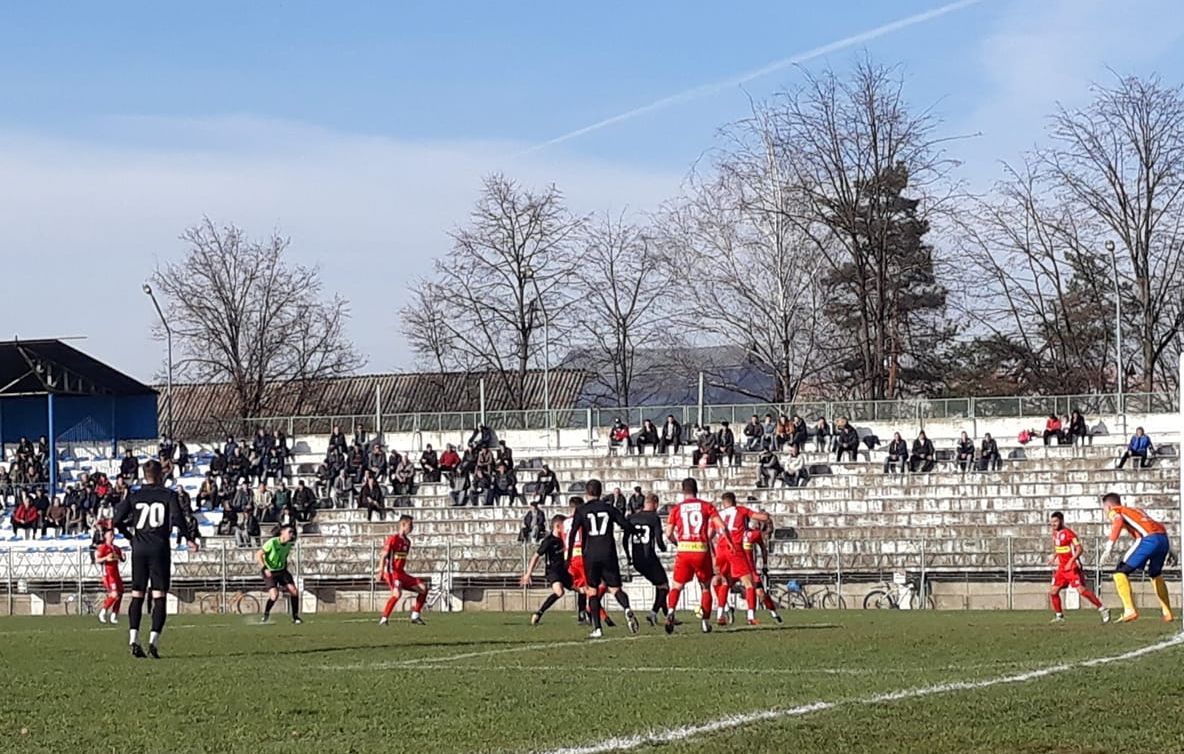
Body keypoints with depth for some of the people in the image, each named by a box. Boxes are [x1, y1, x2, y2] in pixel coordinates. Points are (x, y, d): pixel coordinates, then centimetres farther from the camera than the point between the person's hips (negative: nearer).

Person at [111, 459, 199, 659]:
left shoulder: (133, 496, 7)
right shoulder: (169, 495, 0)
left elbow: (118, 520, 2)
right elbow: (178, 519, -11)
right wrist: (190, 538, 3)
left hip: (139, 548, 3)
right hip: (160, 548, -3)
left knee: (137, 595, 7)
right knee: (159, 596, 0)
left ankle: (133, 639, -6)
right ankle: (154, 640, -12)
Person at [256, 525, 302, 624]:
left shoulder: (289, 544, -2)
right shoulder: (272, 543, -21)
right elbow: (258, 555, -18)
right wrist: (264, 569, -26)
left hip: (282, 571, 6)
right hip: (270, 572, -6)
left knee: (294, 591, -7)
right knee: (274, 595, -21)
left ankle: (295, 617, 7)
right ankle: (266, 614, 8)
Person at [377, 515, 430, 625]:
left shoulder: (407, 542, 14)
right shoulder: (393, 539, -10)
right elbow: (383, 556, -14)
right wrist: (381, 572, -23)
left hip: (402, 574, 8)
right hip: (392, 573, -8)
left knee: (423, 588, 1)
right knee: (397, 593, -32)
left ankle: (415, 616, 8)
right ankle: (384, 619, -23)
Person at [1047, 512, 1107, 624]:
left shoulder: (1068, 533, -14)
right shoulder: (1055, 533, 11)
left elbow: (1080, 549, -19)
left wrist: (1071, 561, -29)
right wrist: (1053, 557, 12)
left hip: (1072, 567, -8)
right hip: (1062, 567, 8)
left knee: (1081, 590, -17)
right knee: (1053, 591, 3)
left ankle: (1103, 610, -11)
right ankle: (1059, 616, 15)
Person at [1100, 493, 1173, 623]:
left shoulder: (1114, 511, 16)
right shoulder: (1137, 510, 35)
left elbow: (1118, 522, -8)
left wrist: (1109, 546, -17)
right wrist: (1169, 550, 34)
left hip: (1148, 539, -7)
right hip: (1164, 539, 7)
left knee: (1120, 572, 2)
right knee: (1155, 574, 31)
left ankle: (1130, 610, -13)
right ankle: (1167, 613, 31)